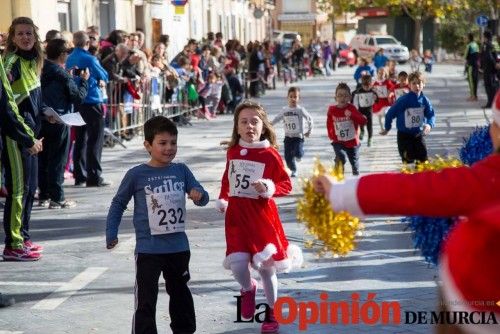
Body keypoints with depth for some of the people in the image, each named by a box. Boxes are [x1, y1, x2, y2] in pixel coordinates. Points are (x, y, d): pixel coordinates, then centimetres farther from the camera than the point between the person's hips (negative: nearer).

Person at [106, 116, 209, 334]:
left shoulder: (181, 171, 1)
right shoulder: (136, 175, -8)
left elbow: (202, 196, 3)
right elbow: (118, 203, 2)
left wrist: (199, 195, -21)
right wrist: (111, 233, -1)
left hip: (179, 247, 4)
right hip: (148, 249, -4)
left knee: (180, 293, 19)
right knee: (146, 300, 0)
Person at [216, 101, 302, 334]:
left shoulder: (270, 154, -9)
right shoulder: (233, 151, 4)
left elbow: (286, 184, -5)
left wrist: (269, 188, -22)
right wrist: (222, 199, 15)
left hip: (262, 215, -2)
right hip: (236, 214, 2)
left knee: (265, 266, 7)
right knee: (237, 264, -13)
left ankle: (272, 312, 28)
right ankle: (248, 290, 23)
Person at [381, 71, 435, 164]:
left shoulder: (424, 100, -5)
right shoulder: (404, 100, -17)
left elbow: (431, 114, -4)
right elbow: (390, 113, -9)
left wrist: (429, 124, -26)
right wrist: (387, 128, 2)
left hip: (419, 134, 4)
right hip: (404, 135, -4)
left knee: (423, 159, 5)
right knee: (408, 161, -4)